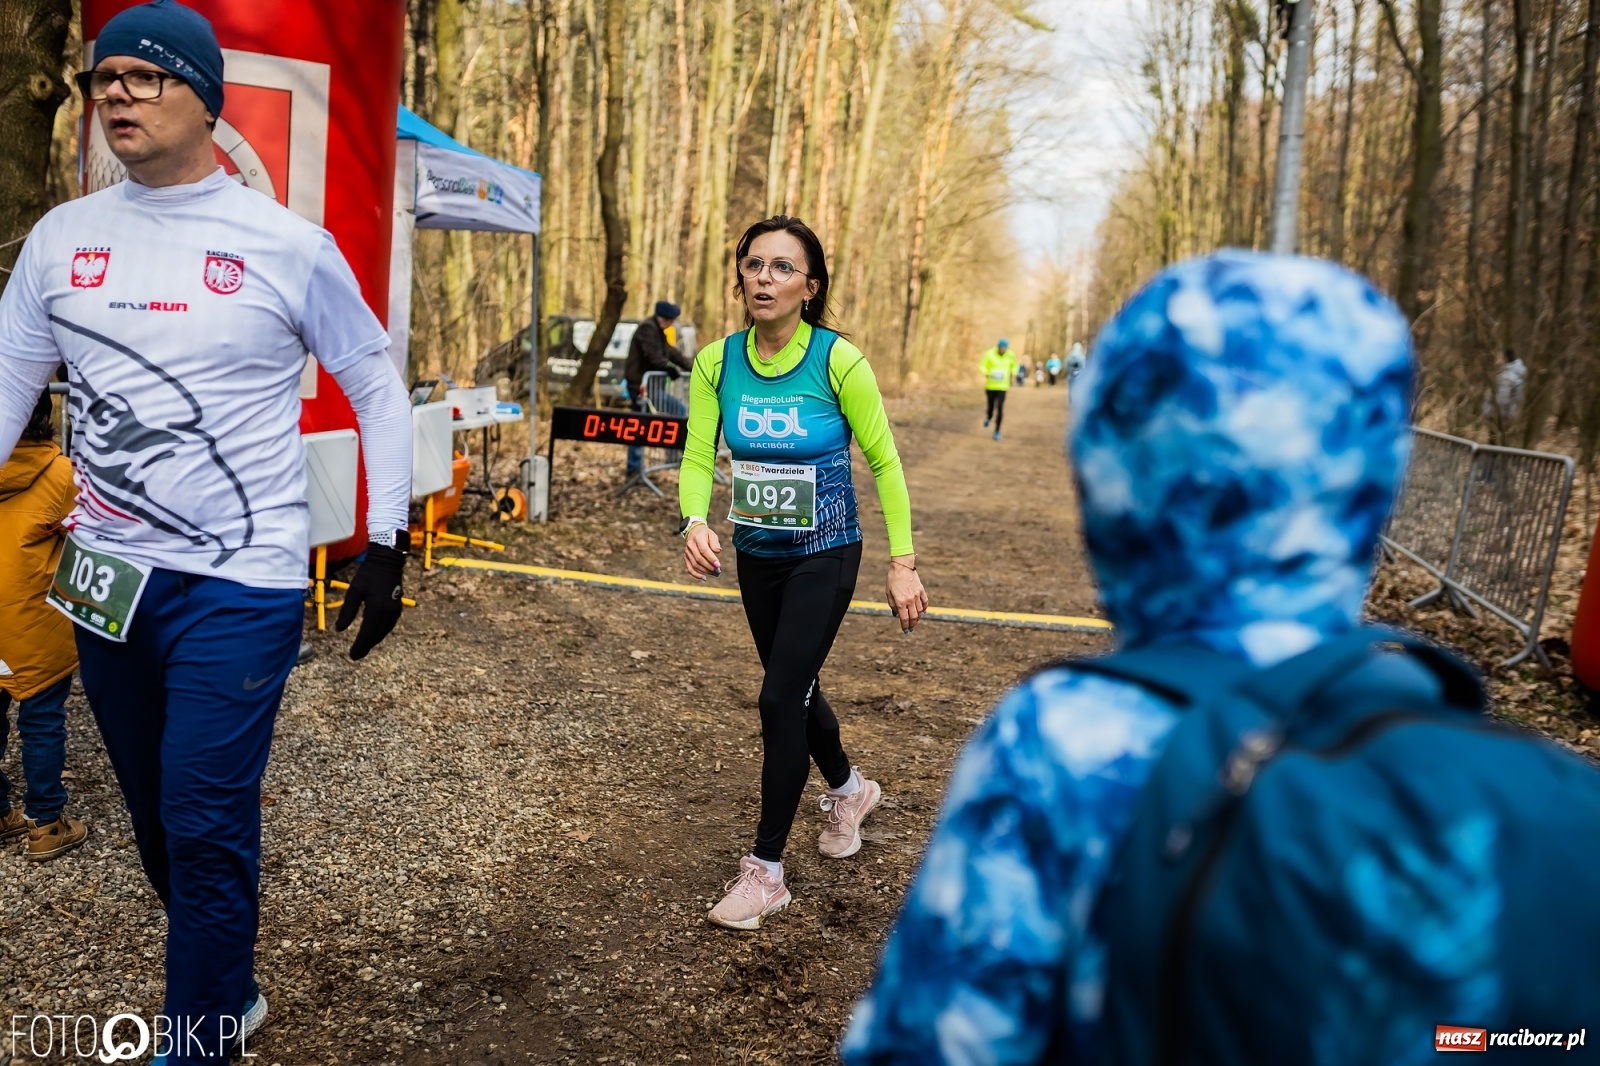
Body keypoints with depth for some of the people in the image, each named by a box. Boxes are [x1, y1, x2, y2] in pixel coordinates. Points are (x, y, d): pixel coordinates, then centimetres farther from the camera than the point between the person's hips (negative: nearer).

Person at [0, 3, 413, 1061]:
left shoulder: (288, 244, -5)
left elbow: (379, 388, 2)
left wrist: (387, 544, -2)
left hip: (241, 587, -5)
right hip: (105, 580, 5)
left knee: (205, 829, -4)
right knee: (160, 822, 16)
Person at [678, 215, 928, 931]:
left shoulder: (838, 361, -18)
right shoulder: (717, 362, -9)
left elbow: (884, 462, -10)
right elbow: (698, 458, -8)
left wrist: (903, 562, -11)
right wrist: (695, 522, -30)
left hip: (825, 556, -5)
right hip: (756, 555, 5)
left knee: (781, 696, -9)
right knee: (795, 685, 20)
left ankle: (766, 871, 6)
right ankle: (848, 789, 49)